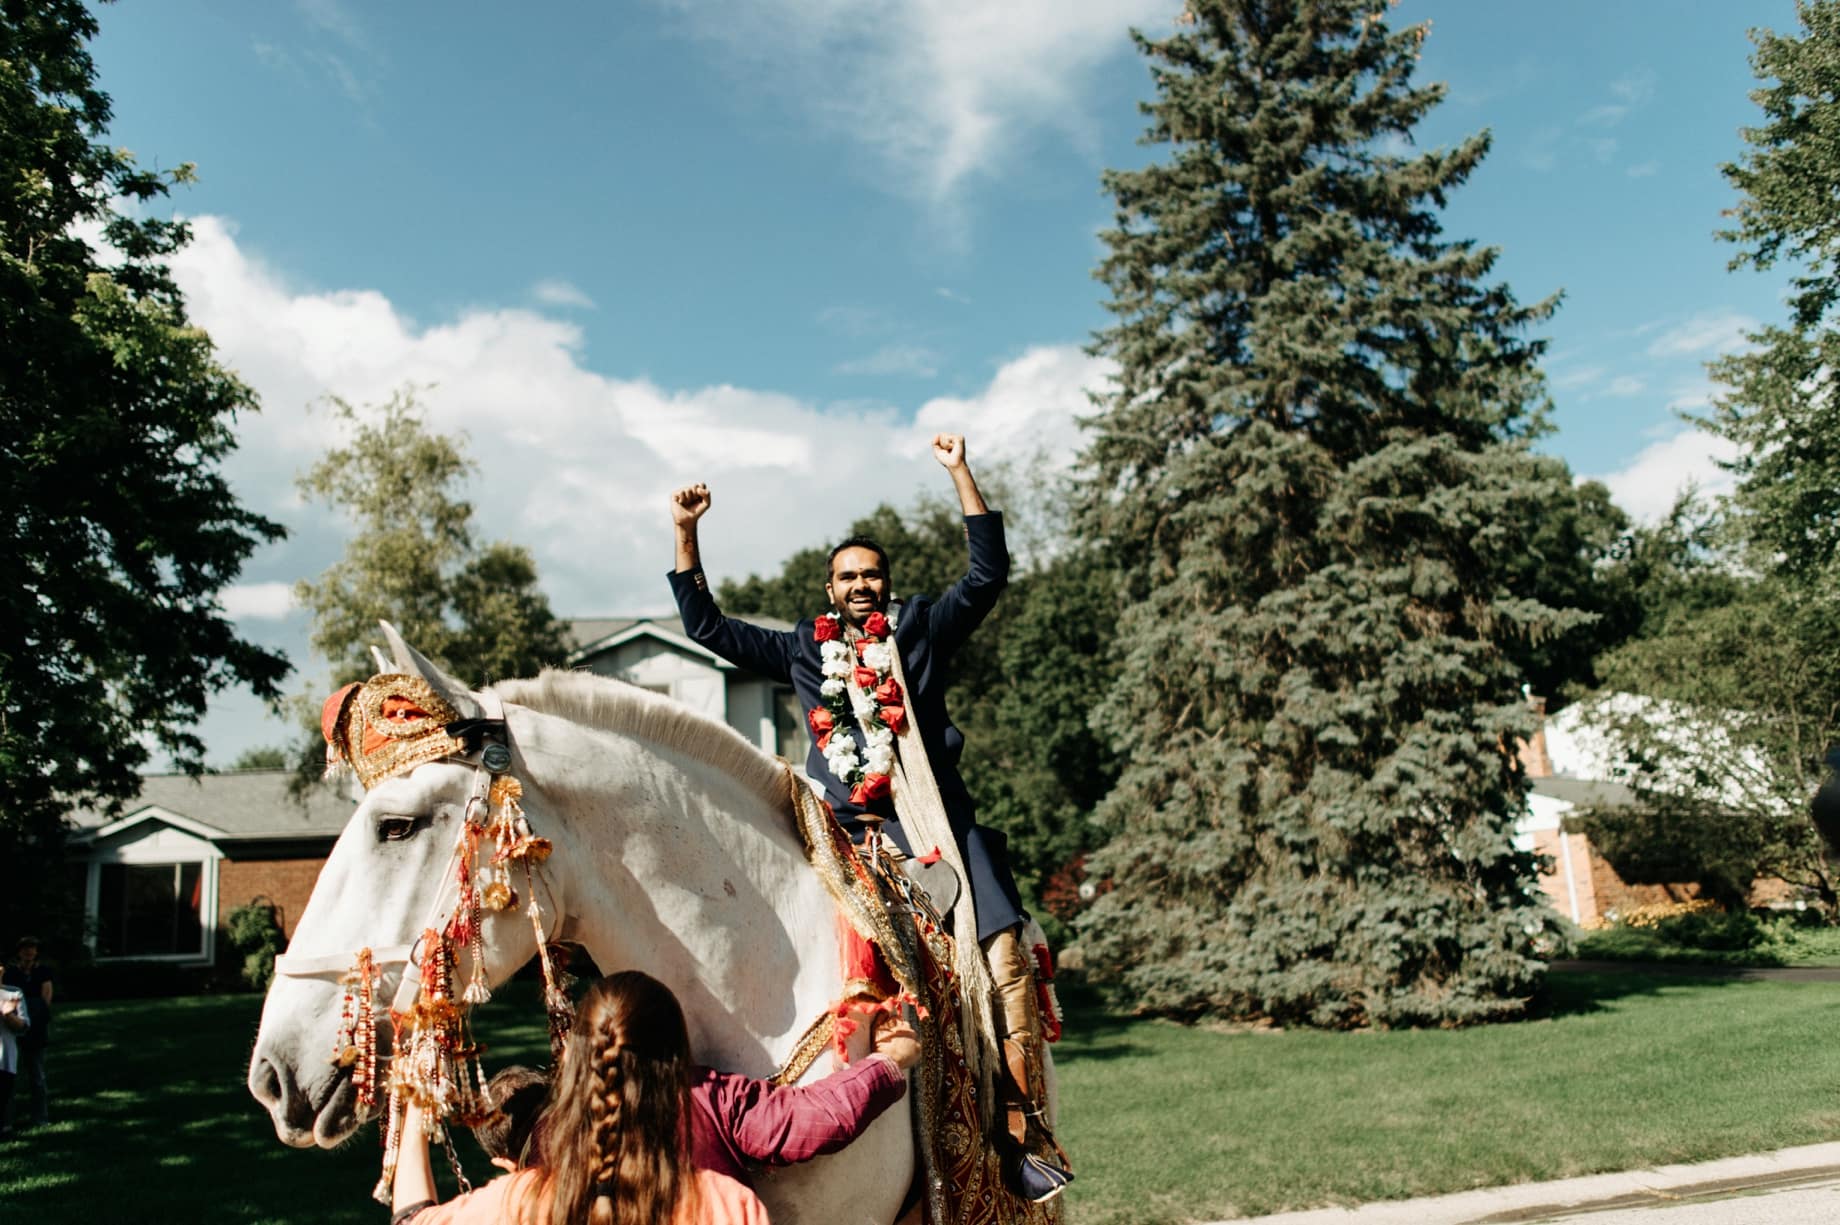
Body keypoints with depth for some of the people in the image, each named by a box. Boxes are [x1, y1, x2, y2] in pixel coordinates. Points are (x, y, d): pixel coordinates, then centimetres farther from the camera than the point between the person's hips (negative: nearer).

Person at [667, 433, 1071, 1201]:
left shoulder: (922, 630, 13)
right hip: (844, 830, 2)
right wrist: (685, 534, 13)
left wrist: (959, 473, -1)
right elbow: (707, 627, 20)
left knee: (1005, 961, -13)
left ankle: (1024, 1127, -8)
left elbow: (989, 573, 4)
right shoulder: (802, 649, 17)